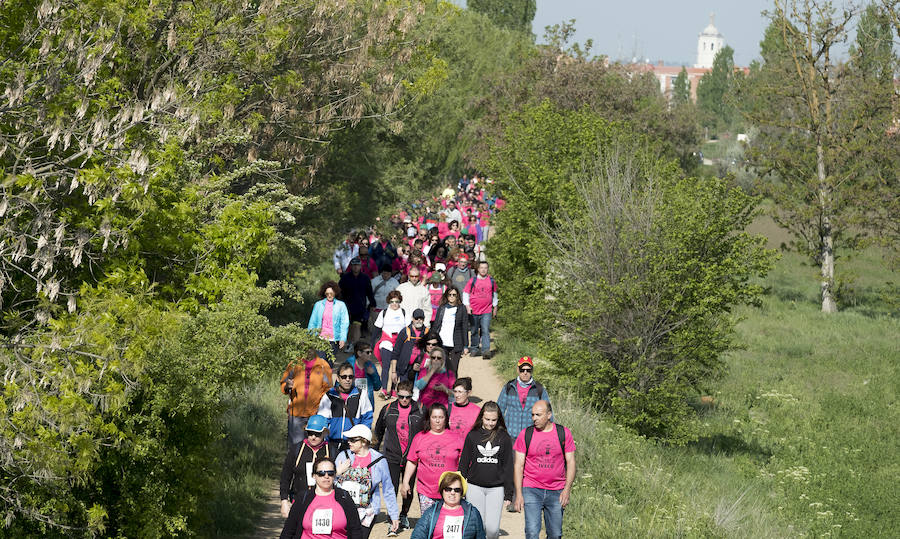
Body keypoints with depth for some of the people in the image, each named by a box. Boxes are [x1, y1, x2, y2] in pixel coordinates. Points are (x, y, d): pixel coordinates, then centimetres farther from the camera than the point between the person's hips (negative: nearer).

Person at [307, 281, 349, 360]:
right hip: (321, 338, 1)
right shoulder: (318, 305, 9)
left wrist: (343, 338, -8)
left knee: (330, 363, 2)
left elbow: (344, 323, 1)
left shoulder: (341, 305, 4)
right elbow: (312, 322, 13)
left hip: (333, 339, -1)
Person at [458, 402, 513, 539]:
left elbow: (508, 467, 5)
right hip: (475, 487, 1)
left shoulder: (504, 437, 2)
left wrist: (509, 494, 2)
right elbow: (463, 463, 8)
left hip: (496, 489, -1)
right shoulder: (472, 436, 3)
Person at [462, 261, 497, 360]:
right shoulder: (472, 280, 0)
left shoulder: (491, 281, 5)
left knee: (485, 331, -10)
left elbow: (494, 294, 19)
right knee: (474, 331, 10)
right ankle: (474, 349, 24)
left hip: (487, 311, 0)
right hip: (474, 311, 0)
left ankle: (486, 351, -17)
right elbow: (465, 293, 6)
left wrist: (495, 308, 20)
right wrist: (467, 306, -2)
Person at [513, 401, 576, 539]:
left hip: (556, 491, 1)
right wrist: (518, 494, -4)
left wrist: (567, 489, -5)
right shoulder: (525, 435, 0)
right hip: (531, 491, -1)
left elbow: (570, 462, 4)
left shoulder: (564, 433, 2)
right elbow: (519, 465, 2)